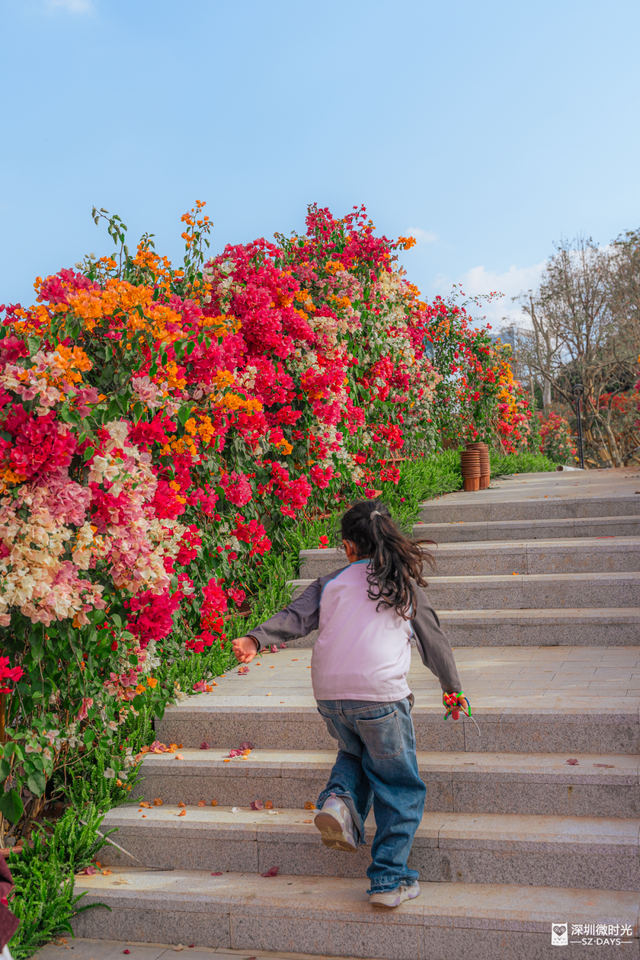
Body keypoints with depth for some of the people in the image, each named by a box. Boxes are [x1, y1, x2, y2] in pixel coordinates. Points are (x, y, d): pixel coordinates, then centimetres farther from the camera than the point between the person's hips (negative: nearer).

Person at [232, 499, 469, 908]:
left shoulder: (330, 583, 12)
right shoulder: (404, 583, 8)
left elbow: (296, 616, -4)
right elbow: (434, 639, 15)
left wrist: (257, 638, -11)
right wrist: (453, 687, 26)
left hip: (329, 697, 3)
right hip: (380, 695, -3)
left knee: (355, 752, 32)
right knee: (399, 787, 11)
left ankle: (341, 798, 4)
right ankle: (390, 879, 7)